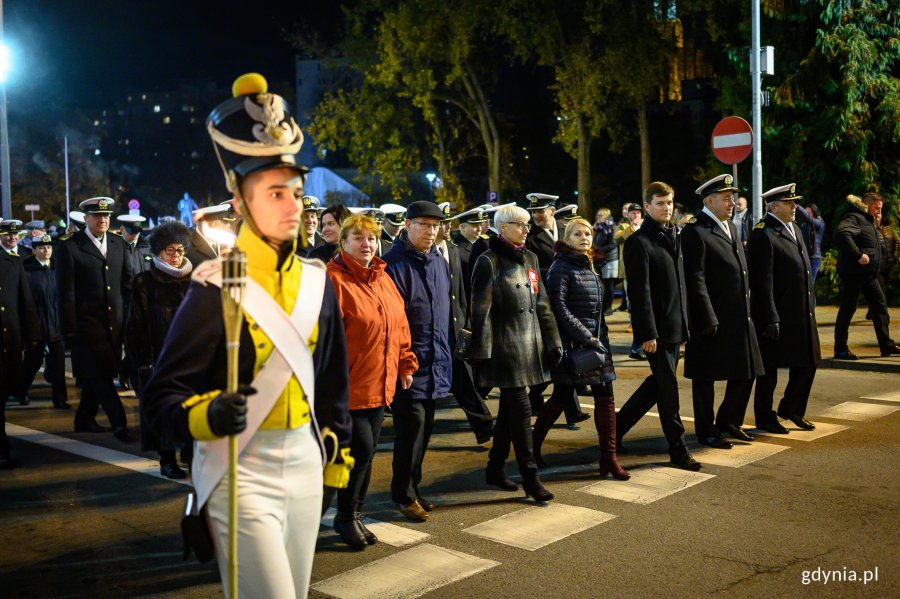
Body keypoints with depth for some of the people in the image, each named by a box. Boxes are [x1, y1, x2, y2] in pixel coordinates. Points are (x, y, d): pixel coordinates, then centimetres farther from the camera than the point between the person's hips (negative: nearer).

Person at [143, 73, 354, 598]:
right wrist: (209, 415, -33)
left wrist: (335, 462, 16)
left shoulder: (317, 281, 4)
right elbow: (163, 396, -13)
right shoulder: (215, 288, -13)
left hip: (305, 465, 6)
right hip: (241, 475, -6)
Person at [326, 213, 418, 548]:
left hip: (380, 385, 8)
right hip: (350, 387, -7)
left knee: (366, 454, 14)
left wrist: (405, 363, 15)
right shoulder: (334, 281, -14)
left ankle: (354, 514, 28)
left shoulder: (383, 279, 11)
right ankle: (345, 517, 14)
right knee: (361, 450, -6)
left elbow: (399, 325, 17)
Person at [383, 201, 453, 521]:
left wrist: (446, 354, 18)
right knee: (412, 426, -5)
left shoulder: (440, 263, 11)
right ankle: (404, 494, 12)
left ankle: (413, 487, 29)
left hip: (435, 365, 8)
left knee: (423, 429, 15)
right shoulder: (395, 264, -13)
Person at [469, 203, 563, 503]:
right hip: (505, 347, -7)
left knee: (510, 408, 13)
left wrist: (553, 341, 11)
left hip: (529, 344, 7)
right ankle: (530, 477, 2)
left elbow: (542, 304, 15)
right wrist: (482, 353, -15)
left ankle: (495, 469, 26)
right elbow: (481, 310, -12)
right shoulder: (489, 262, -9)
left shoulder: (529, 258, 12)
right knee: (521, 408, -6)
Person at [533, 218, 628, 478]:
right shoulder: (561, 267, -9)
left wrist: (602, 338, 12)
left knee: (605, 397, 1)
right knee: (562, 398, 2)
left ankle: (608, 457, 5)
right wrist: (586, 337, -18)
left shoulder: (588, 266, 14)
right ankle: (533, 445, 22)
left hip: (594, 341, 7)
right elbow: (559, 308, -17)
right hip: (571, 344, -7)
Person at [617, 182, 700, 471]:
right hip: (657, 329, -8)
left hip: (675, 327, 8)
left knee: (659, 383, 15)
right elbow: (639, 292, -16)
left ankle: (617, 426, 28)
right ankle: (678, 449, 13)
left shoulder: (675, 237, 13)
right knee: (668, 388, 1)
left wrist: (685, 324, 14)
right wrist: (647, 333, -19)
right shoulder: (640, 241, -12)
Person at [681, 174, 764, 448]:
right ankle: (706, 431, 19)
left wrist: (747, 310, 14)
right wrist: (708, 320, -20)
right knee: (705, 378, 6)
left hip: (739, 319, 9)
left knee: (746, 372, 15)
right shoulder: (695, 231, -14)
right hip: (712, 318, -8)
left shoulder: (729, 225, 13)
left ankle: (729, 421, 33)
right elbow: (696, 281, -18)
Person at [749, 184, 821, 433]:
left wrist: (810, 305, 16)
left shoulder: (794, 229, 13)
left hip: (802, 314, 9)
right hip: (777, 315, -9)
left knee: (807, 363, 14)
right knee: (769, 369, 5)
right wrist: (771, 319, -21)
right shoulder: (763, 234, -16)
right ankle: (765, 418, 19)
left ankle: (792, 408, 31)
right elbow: (762, 281, -20)